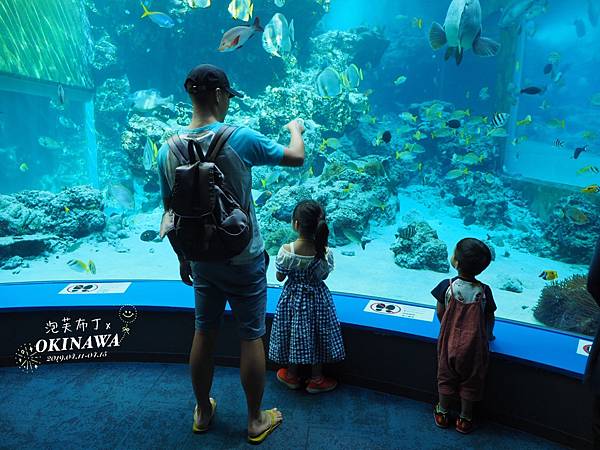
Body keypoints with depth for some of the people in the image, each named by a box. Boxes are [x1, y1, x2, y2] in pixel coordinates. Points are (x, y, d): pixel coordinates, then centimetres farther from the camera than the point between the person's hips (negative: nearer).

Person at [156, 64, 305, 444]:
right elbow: (297, 157, -4)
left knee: (204, 333, 19)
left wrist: (183, 258, 15)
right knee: (251, 337, 11)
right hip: (244, 260, -4)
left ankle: (203, 412, 38)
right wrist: (296, 129, 17)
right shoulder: (240, 139, -18)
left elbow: (170, 215, 3)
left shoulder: (169, 149, -5)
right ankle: (257, 420, 28)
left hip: (202, 260, 4)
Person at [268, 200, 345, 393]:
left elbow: (280, 277, -7)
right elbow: (324, 276, -4)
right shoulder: (325, 253, -21)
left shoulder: (286, 251, -22)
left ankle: (292, 375, 36)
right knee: (316, 335, 17)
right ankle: (316, 379, 31)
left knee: (294, 334, 19)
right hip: (317, 297, 0)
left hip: (293, 297, 0)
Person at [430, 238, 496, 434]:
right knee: (470, 381, 19)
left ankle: (442, 413, 37)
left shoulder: (447, 286, -20)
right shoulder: (484, 291, -17)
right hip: (474, 345, 0)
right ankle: (465, 419, 34)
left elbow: (440, 313, -6)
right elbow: (490, 319, -3)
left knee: (446, 377, 20)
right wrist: (488, 335, 17)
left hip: (449, 342, 0)